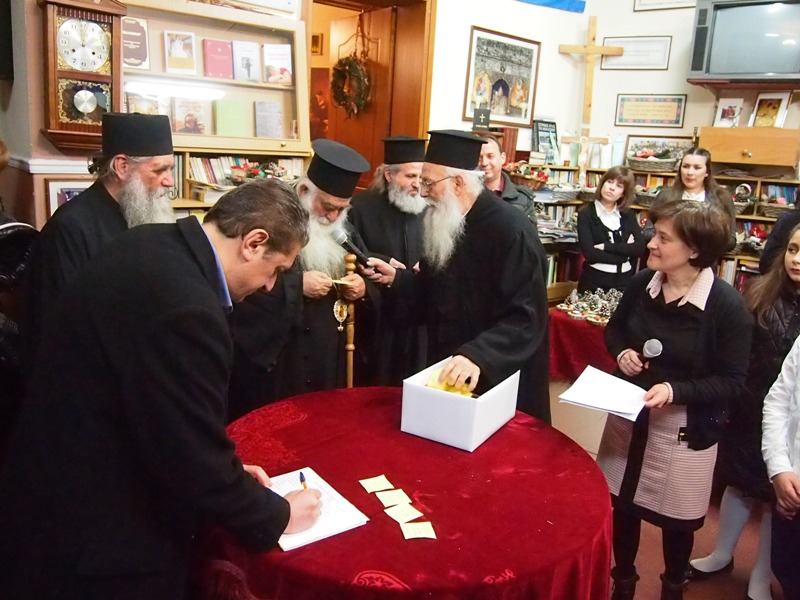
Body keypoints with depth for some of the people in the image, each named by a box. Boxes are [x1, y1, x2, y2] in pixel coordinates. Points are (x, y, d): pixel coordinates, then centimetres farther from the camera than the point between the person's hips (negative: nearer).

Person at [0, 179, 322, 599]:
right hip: (91, 529, -8)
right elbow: (197, 458, -25)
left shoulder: (152, 245, -3)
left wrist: (225, 471, 9)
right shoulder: (185, 308, -32)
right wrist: (277, 516, -8)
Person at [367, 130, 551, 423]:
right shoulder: (443, 223, 3)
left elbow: (526, 319, -28)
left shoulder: (511, 231, -23)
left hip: (498, 381, -7)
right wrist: (396, 278, -1)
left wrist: (478, 355, -41)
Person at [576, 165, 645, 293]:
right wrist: (625, 250, -11)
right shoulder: (586, 214, -5)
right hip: (594, 282, -3)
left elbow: (640, 248, -8)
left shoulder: (628, 215, 6)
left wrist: (606, 247, -15)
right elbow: (590, 253, -17)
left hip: (624, 281, 3)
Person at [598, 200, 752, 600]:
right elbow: (614, 328, 11)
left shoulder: (727, 305, -20)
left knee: (676, 518, 17)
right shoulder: (641, 283, -7)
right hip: (628, 414, 4)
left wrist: (675, 391, -29)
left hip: (685, 428, -4)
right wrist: (622, 351, -11)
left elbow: (732, 382, -16)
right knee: (621, 504, 18)